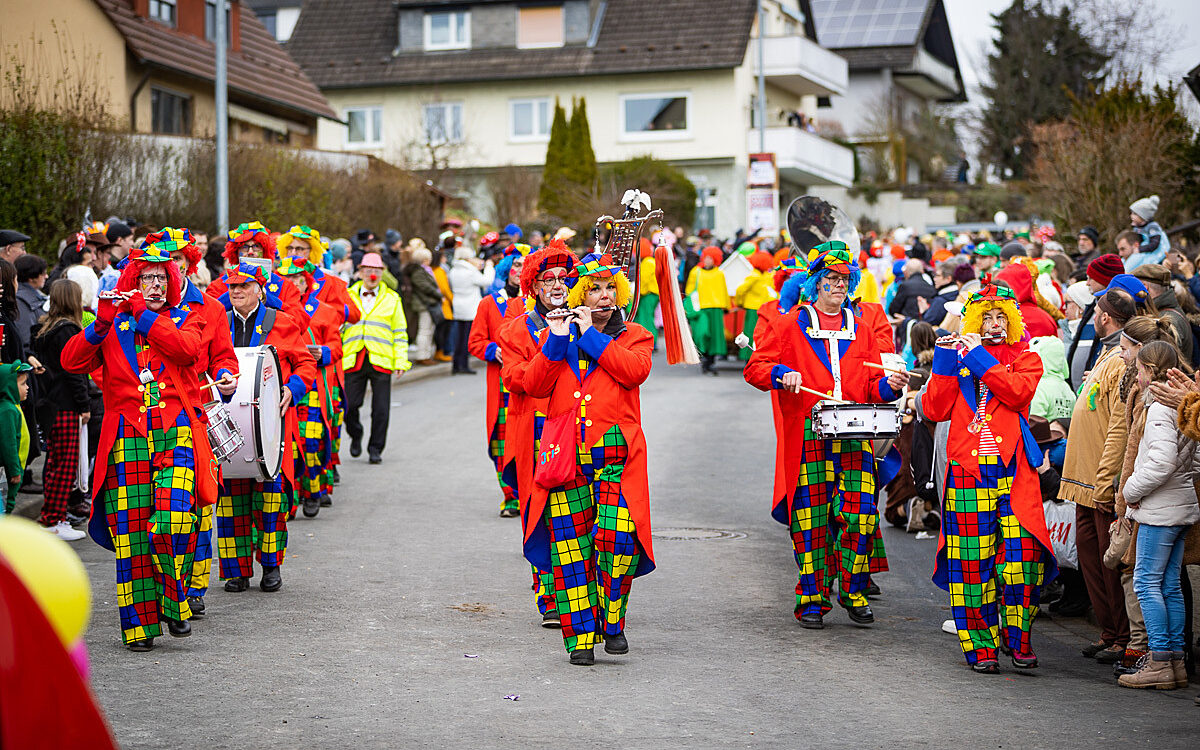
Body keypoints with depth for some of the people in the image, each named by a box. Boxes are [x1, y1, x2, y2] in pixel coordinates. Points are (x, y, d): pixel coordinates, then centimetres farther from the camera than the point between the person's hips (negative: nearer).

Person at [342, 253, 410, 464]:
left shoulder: (392, 299, 11)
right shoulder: (348, 297, 11)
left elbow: (400, 333, 10)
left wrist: (401, 362, 1)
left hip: (381, 360, 0)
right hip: (353, 360, 0)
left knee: (381, 409, -2)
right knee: (349, 406, -4)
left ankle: (375, 449, 12)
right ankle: (355, 435, 25)